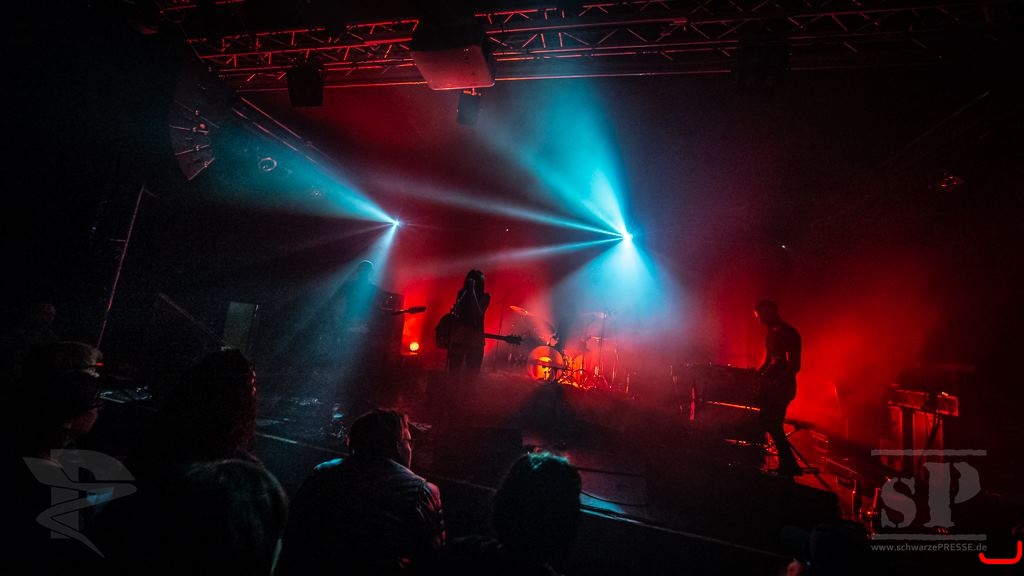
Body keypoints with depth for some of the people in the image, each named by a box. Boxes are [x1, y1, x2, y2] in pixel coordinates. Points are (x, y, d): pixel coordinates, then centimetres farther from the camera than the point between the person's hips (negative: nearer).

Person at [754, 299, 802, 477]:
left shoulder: (789, 334, -12)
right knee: (764, 421, 7)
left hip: (782, 386, -8)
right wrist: (755, 375, 8)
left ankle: (789, 466, 2)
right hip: (769, 384, 8)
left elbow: (795, 366, -17)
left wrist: (778, 382, -27)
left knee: (772, 424, -11)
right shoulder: (771, 333, 14)